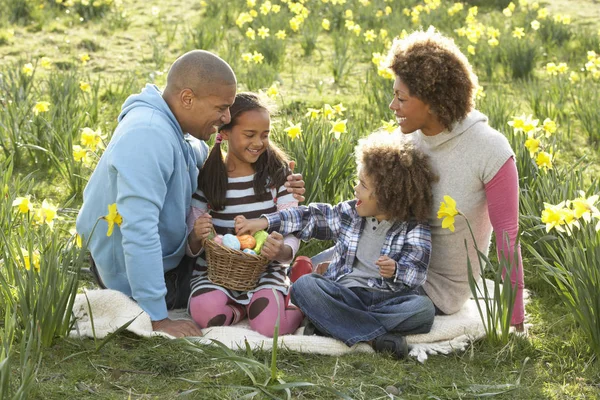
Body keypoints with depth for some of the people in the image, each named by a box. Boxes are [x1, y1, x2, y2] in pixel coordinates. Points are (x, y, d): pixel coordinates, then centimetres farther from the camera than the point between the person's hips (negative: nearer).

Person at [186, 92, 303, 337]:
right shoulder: (206, 178, 1)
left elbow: (291, 237, -2)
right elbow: (192, 247, 2)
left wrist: (281, 251, -27)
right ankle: (248, 306, -2)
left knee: (269, 325, -29)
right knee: (206, 313, -32)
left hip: (264, 271, -1)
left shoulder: (277, 174, 2)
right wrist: (197, 238, -23)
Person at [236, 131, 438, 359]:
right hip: (346, 294, 3)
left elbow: (416, 272, -9)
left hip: (389, 298, -3)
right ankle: (375, 337, -35)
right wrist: (264, 222, 10)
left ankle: (329, 325, -33)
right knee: (304, 286, -26)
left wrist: (395, 271, -32)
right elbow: (311, 217, 17)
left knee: (423, 308, -35)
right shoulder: (349, 214, 14)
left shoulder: (414, 229, 1)